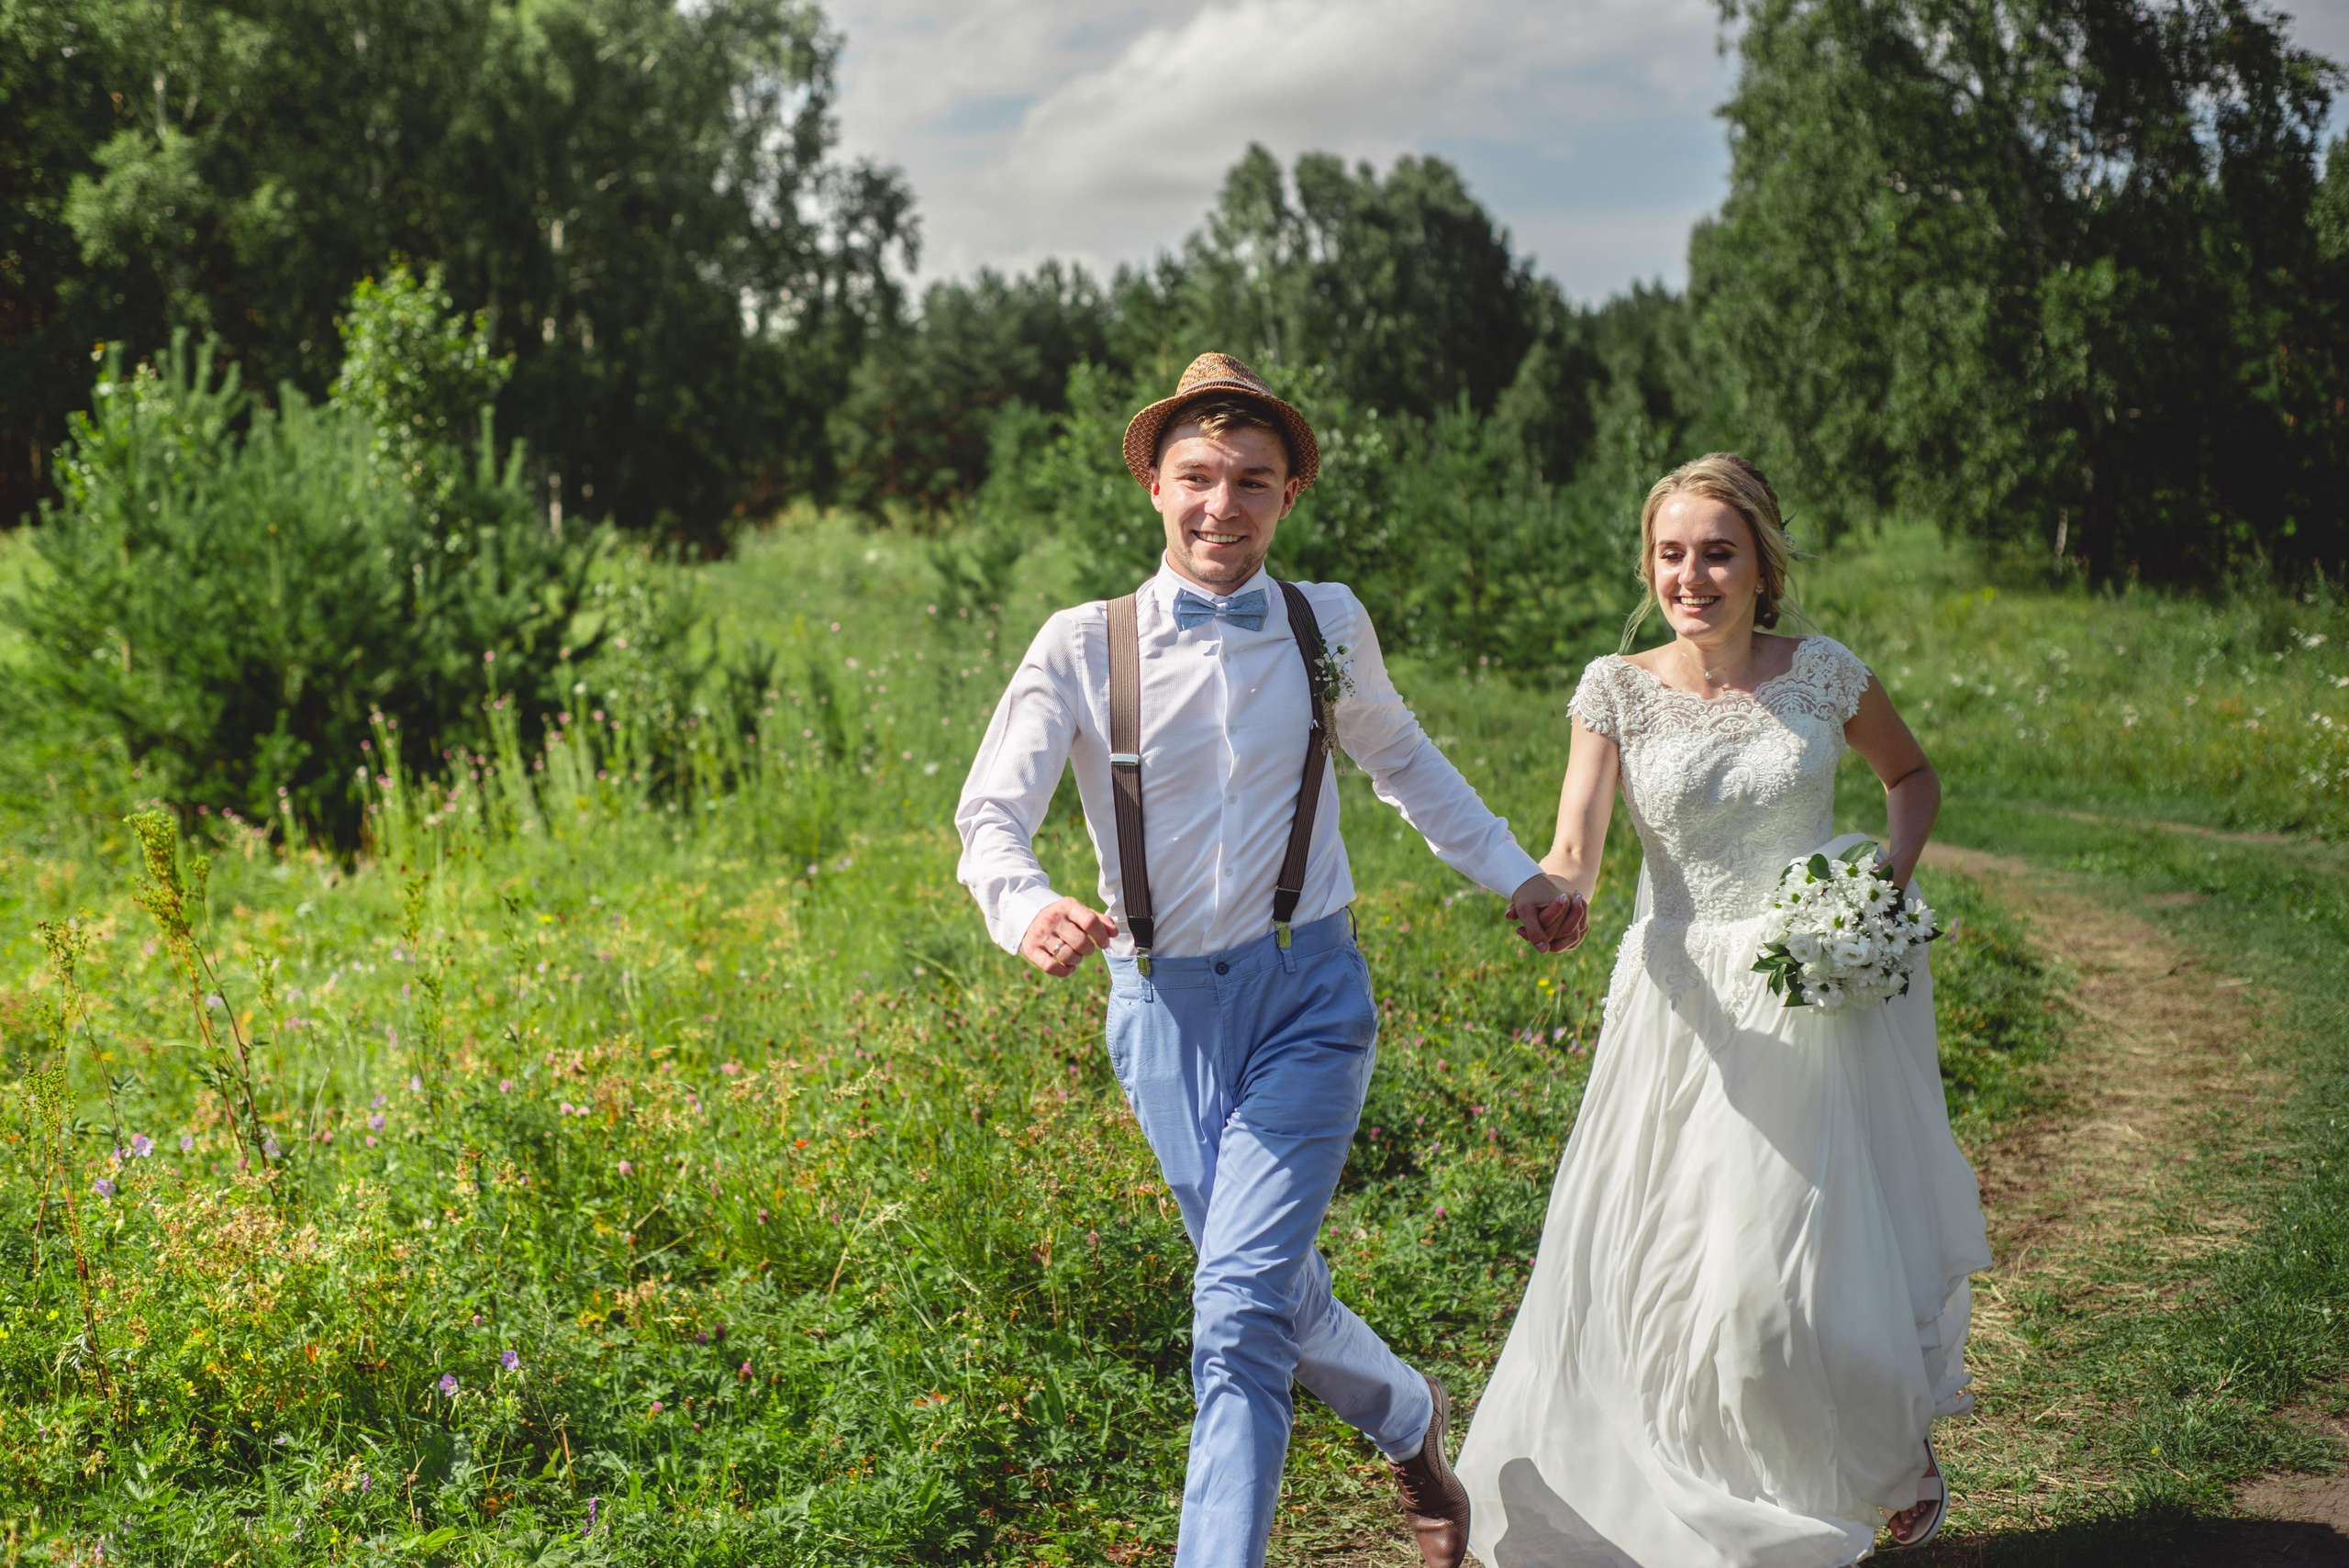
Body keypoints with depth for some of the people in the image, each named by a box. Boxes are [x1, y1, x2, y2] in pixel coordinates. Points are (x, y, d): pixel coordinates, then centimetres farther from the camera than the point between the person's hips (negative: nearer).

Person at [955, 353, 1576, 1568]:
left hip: (1305, 993, -1)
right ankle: (1407, 1416, 47)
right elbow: (990, 811, -10)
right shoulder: (1082, 646, -5)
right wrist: (1027, 907, -32)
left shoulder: (1328, 627, 1)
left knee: (1240, 1309, -14)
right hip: (1162, 1007, 1)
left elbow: (1400, 759, 20)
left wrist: (1513, 875, 23)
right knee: (1270, 1290, 16)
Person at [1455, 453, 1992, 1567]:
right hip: (1684, 1007, 1)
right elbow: (1575, 851, -11)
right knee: (1646, 1262, 0)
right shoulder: (1619, 690, -3)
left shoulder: (1824, 676, -2)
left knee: (1811, 1265, -4)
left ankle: (1900, 1447, 28)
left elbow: (1913, 778, 15)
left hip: (1821, 1000, -1)